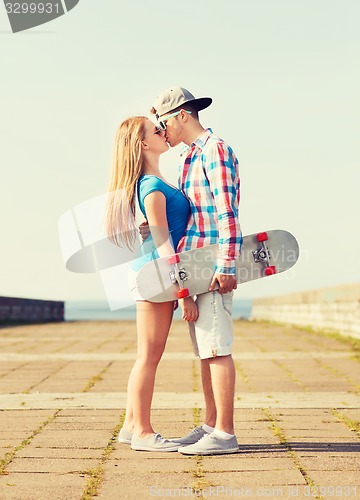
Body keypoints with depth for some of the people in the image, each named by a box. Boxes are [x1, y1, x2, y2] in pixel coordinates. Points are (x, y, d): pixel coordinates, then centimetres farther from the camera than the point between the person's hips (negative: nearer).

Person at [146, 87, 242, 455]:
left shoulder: (215, 150, -9)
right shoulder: (190, 157, 21)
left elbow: (228, 212, -17)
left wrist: (227, 265, -22)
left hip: (212, 266, -10)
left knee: (216, 349, -8)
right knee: (204, 351, 12)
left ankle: (224, 434, -5)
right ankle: (211, 426, 18)